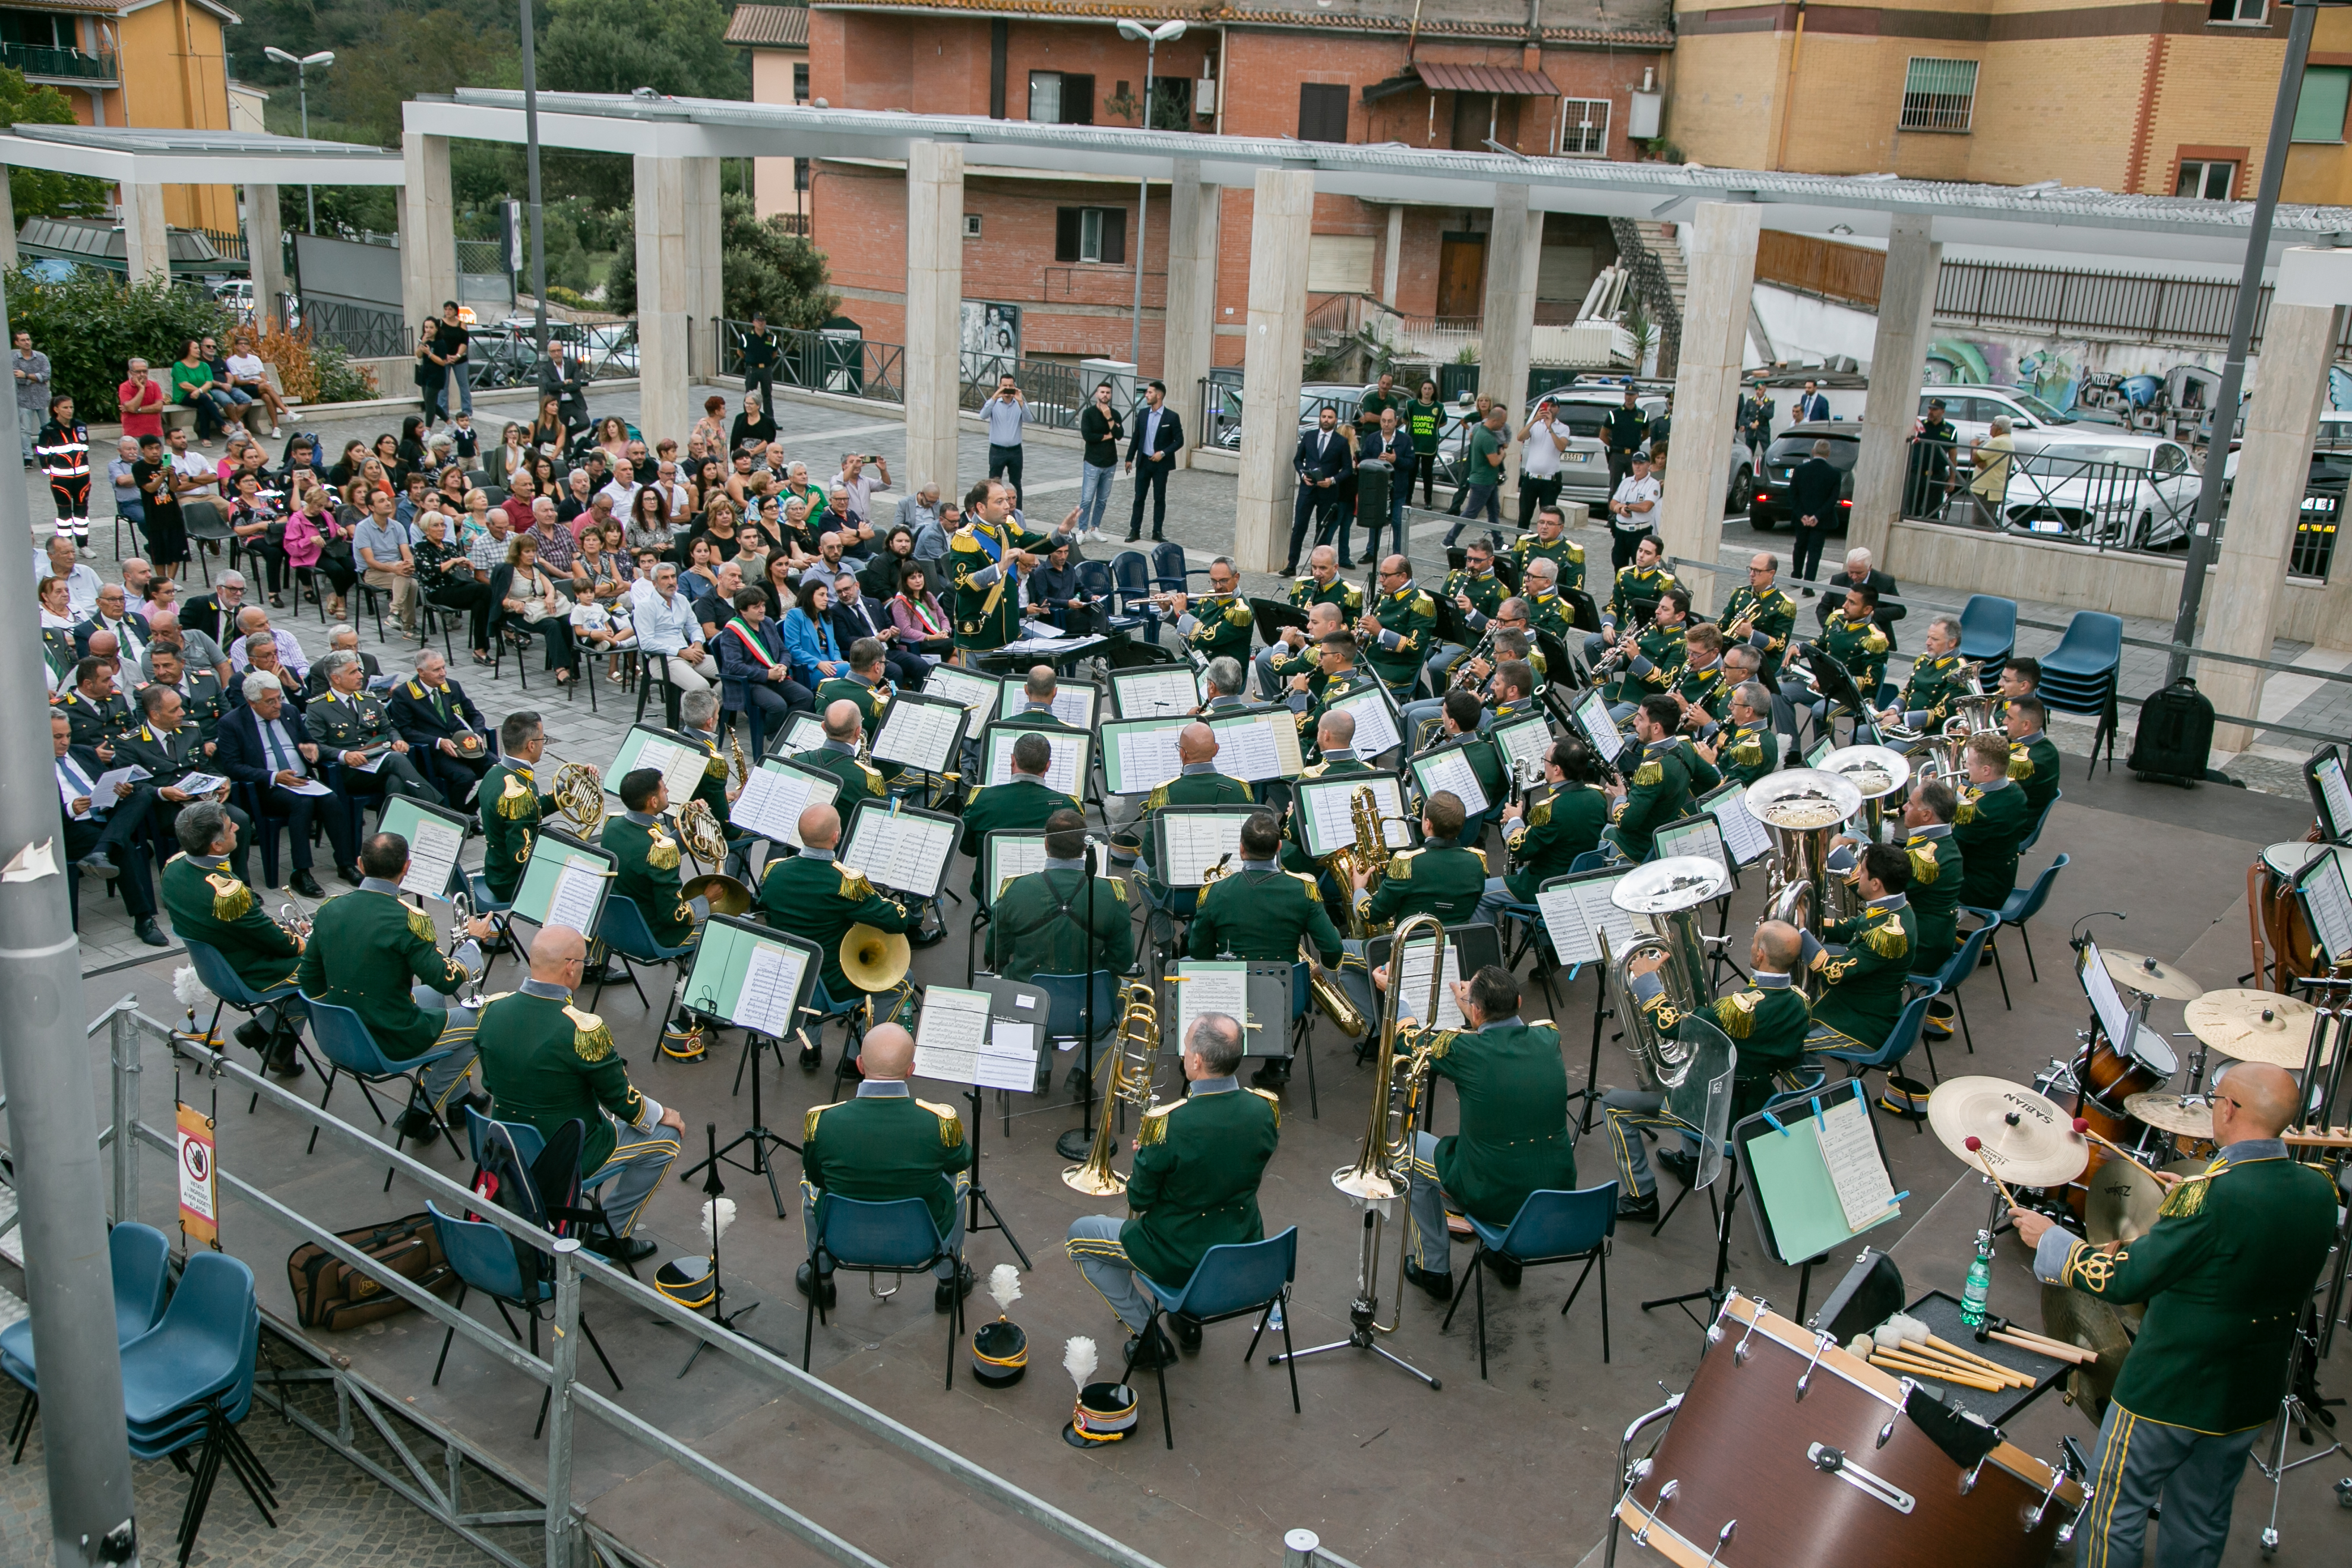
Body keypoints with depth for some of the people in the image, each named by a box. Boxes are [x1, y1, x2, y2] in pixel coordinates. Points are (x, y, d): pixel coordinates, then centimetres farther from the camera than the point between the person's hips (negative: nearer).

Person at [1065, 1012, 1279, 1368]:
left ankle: (1149, 1337, 18)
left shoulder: (1166, 1124, -30)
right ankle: (1188, 1316, 38)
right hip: (1246, 1255, 6)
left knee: (1079, 1235, 18)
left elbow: (1139, 1200, -16)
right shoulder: (1266, 1109, -14)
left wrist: (1142, 1155, 4)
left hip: (1180, 1262, -6)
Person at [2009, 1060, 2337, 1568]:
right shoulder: (2318, 1190, -8)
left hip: (2170, 1392, -6)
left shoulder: (2211, 1196, -28)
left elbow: (2123, 1280, -23)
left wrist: (2050, 1239, -11)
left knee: (2114, 1516, 12)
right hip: (2253, 1399, 6)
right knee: (2203, 1526, 23)